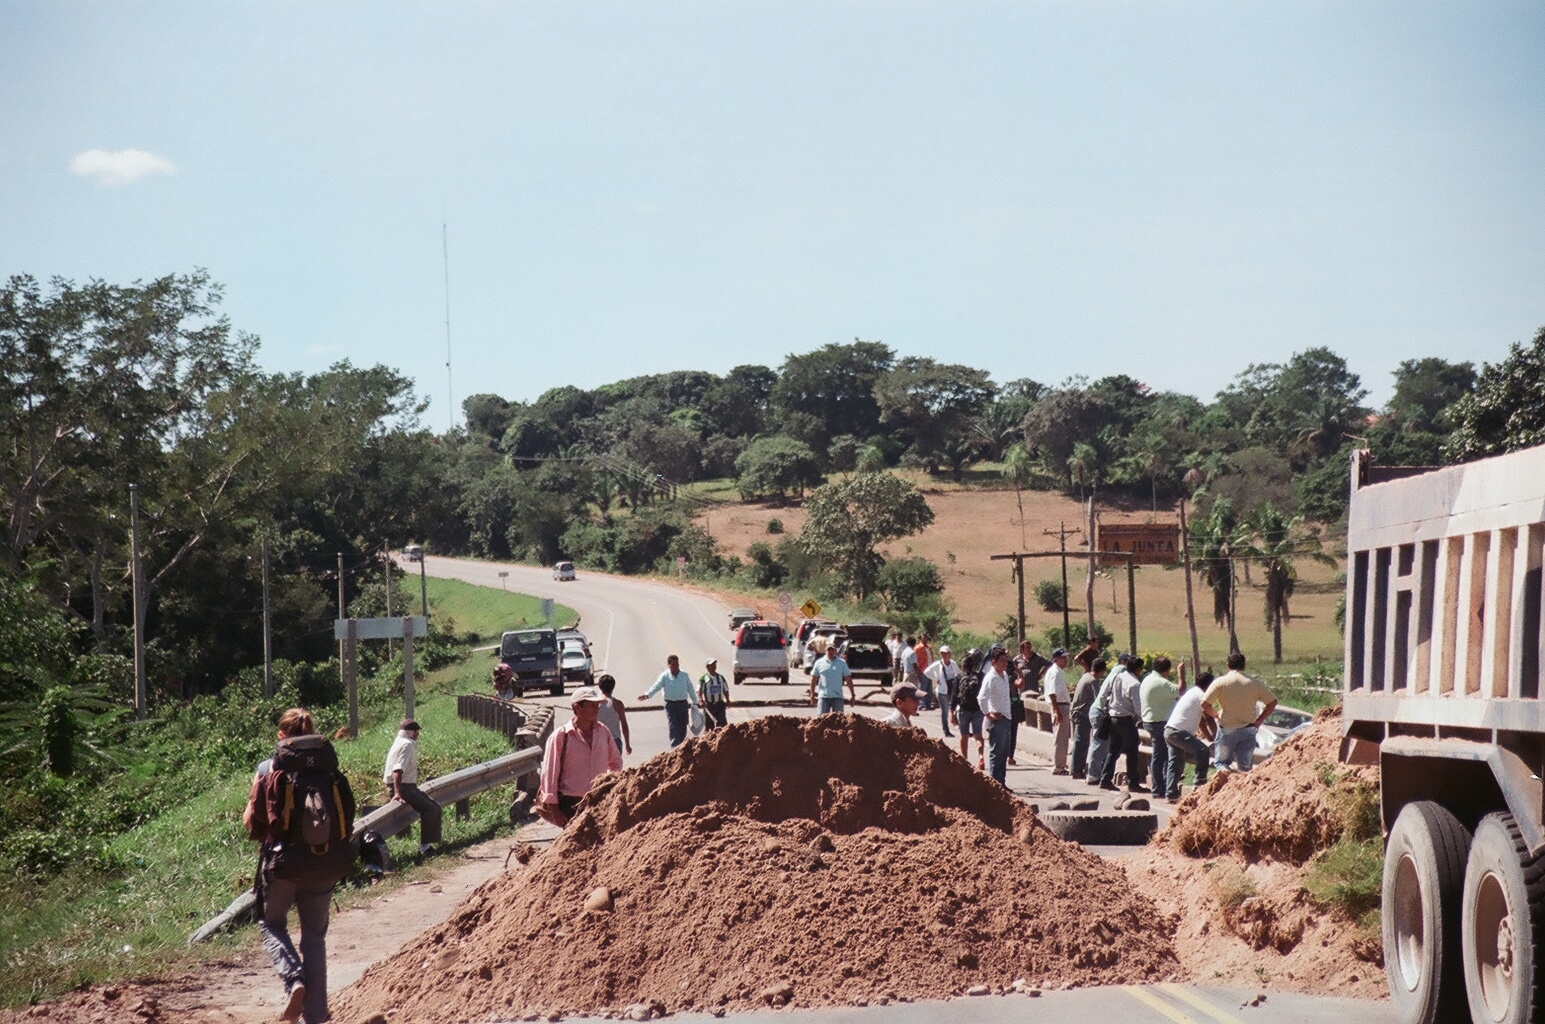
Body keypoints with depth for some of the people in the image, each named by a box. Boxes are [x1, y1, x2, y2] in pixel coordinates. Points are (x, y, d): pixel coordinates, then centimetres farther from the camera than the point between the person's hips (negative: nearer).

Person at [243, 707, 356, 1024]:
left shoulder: (274, 777, -9)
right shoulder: (333, 777, -1)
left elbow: (253, 825, -3)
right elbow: (347, 824, 5)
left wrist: (255, 792, 13)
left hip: (281, 865, -2)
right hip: (324, 868, 3)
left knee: (271, 925, 20)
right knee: (315, 936, 16)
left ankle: (294, 979, -7)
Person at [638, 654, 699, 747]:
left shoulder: (685, 675, 5)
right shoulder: (664, 676, -2)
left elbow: (691, 690, 12)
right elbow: (656, 687, -13)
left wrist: (695, 703, 13)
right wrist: (647, 695, -30)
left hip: (683, 704, 2)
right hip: (670, 704, -2)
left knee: (682, 727, 5)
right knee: (672, 727, -9)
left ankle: (680, 745, 18)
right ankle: (675, 746, -10)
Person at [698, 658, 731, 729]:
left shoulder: (721, 678, 12)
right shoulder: (703, 679, -2)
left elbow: (726, 690, 18)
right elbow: (699, 691, -11)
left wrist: (727, 701, 6)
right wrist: (700, 700, -29)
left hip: (720, 704, 2)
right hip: (708, 705, -2)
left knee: (722, 723, -9)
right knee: (709, 726, 4)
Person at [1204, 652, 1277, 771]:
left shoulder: (1220, 682, -6)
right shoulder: (1254, 683, 1)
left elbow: (1205, 703, -12)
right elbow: (1272, 702, 5)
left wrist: (1215, 714, 7)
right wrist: (1259, 720, 13)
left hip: (1227, 730, -2)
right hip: (1248, 730, 2)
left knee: (1220, 762, 13)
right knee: (1245, 767, 7)